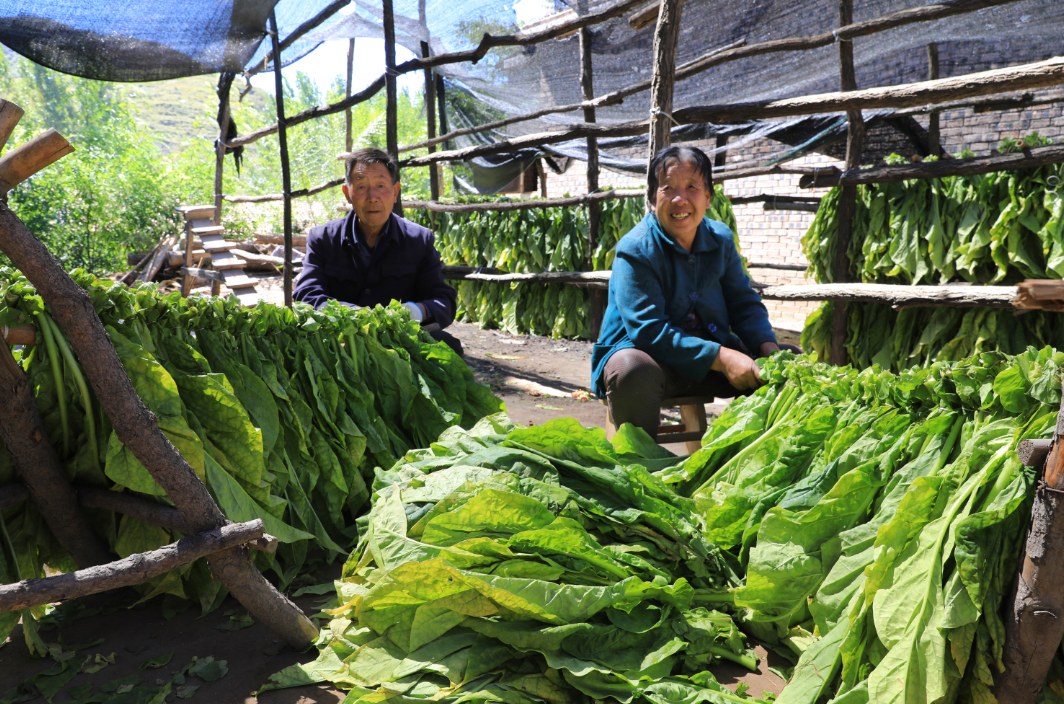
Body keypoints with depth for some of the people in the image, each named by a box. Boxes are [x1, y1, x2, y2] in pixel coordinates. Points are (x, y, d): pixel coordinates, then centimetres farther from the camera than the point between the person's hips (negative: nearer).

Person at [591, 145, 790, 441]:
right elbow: (648, 330, -24)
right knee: (632, 369, -40)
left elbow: (744, 303, 10)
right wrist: (720, 358, -31)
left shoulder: (721, 239, 5)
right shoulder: (635, 250, -16)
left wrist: (768, 346, -12)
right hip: (638, 349, -6)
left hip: (711, 349, 6)